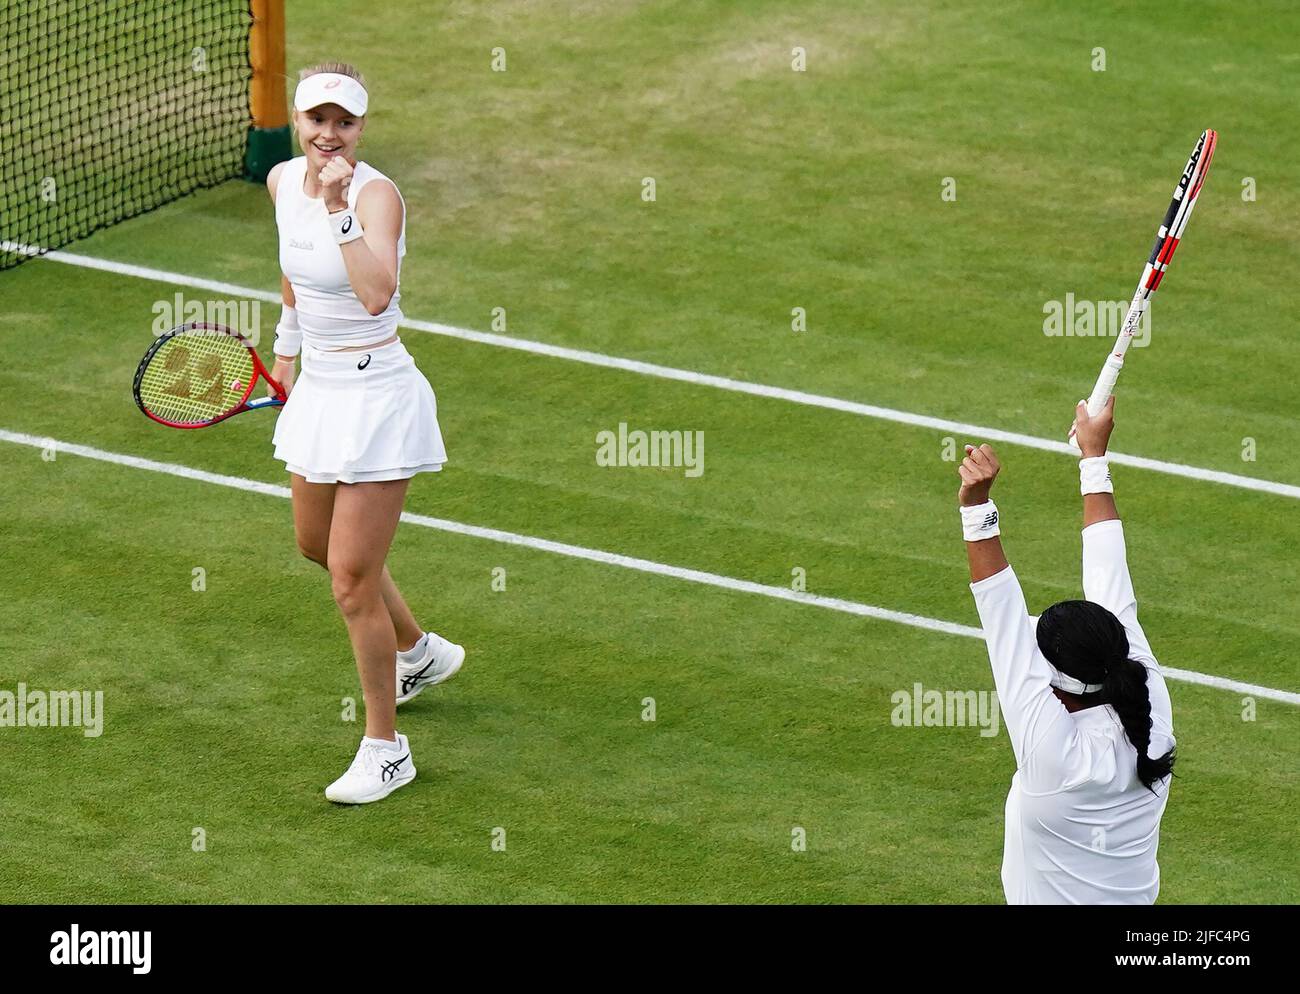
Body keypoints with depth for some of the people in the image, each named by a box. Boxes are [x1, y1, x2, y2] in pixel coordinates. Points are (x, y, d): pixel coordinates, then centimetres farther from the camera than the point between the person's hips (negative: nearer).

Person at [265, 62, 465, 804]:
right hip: (319, 389, 9)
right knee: (318, 547, 26)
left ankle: (387, 750, 10)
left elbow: (376, 296, -39)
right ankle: (419, 651, 51)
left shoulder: (377, 194, -22)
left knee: (352, 579, -6)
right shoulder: (283, 182, 1)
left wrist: (339, 211, -40)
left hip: (376, 396, -8)